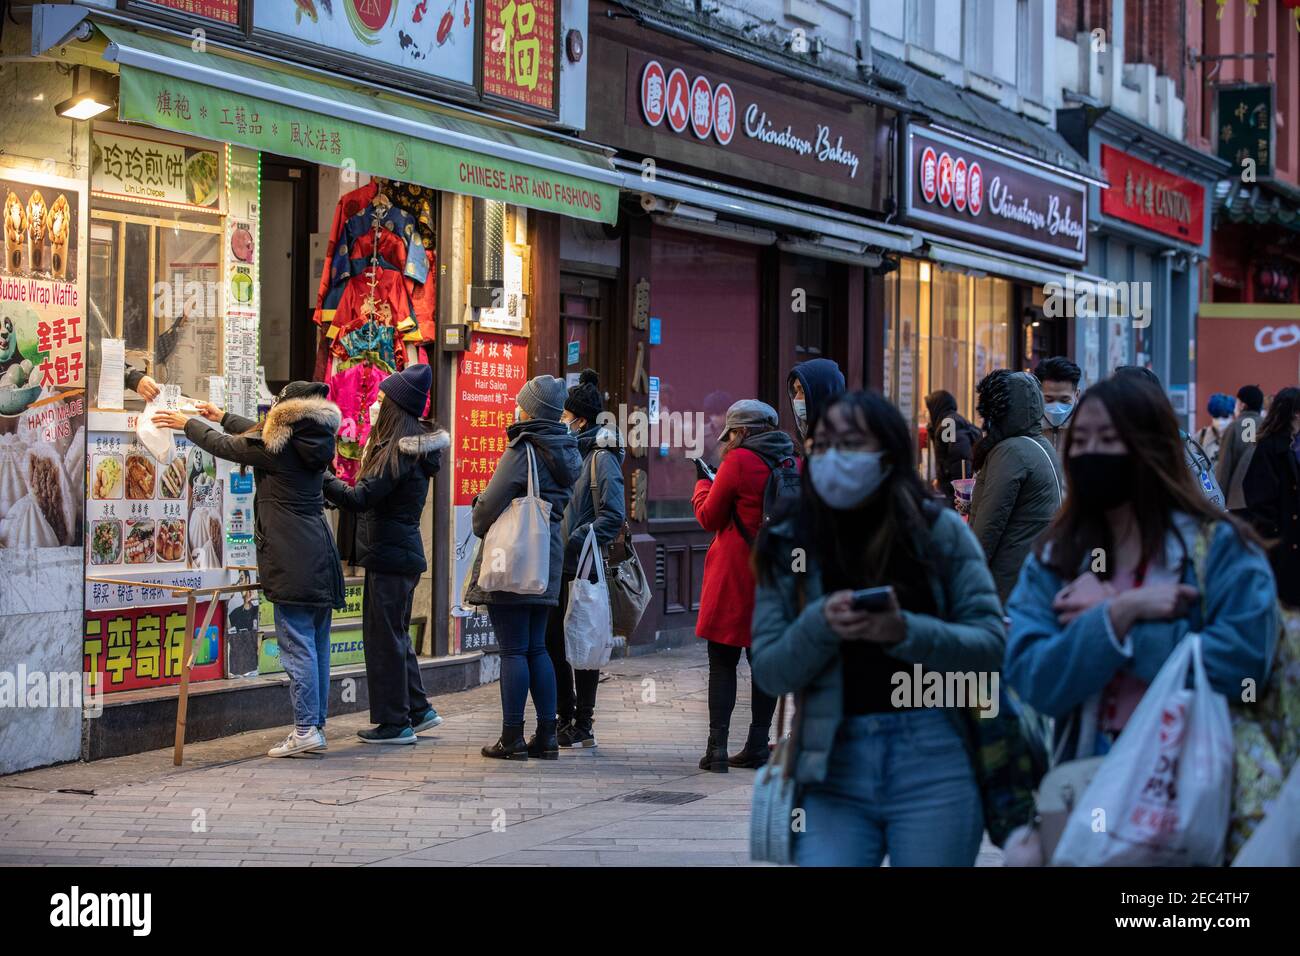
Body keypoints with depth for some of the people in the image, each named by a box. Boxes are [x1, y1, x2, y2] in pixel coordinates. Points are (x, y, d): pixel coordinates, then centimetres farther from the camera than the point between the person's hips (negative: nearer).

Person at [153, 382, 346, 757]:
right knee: (317, 642, 10)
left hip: (291, 557, -8)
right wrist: (223, 417, 43)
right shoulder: (315, 443, 13)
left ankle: (305, 727, -12)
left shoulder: (276, 445, -9)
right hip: (320, 554, 8)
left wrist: (187, 424, 22)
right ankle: (316, 724, 13)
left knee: (297, 642, -9)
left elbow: (224, 446, 5)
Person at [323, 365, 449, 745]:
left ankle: (394, 723, 2)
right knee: (395, 635, 18)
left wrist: (321, 479, -15)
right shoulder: (411, 448, 13)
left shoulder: (399, 453, -17)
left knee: (384, 637, -3)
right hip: (403, 552, 10)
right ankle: (418, 709, 24)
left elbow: (360, 499, -22)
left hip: (389, 556, -10)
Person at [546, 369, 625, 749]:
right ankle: (565, 719, 20)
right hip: (556, 570, 8)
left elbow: (613, 516, -17)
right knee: (552, 643, 10)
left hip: (583, 571, -8)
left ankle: (583, 727, 6)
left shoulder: (601, 458, -10)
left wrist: (574, 544, -21)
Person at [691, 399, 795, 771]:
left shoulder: (739, 461, -10)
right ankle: (757, 746, 11)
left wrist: (703, 483, 16)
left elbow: (710, 518, -3)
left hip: (734, 578, -5)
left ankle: (717, 747, -6)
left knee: (722, 662, -1)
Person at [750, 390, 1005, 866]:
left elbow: (991, 645, -3)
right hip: (834, 763, 1)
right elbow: (768, 671, 2)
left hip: (932, 759, -1)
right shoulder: (788, 545, 6)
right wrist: (820, 625, -17)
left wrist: (905, 632, -19)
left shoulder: (939, 530, 1)